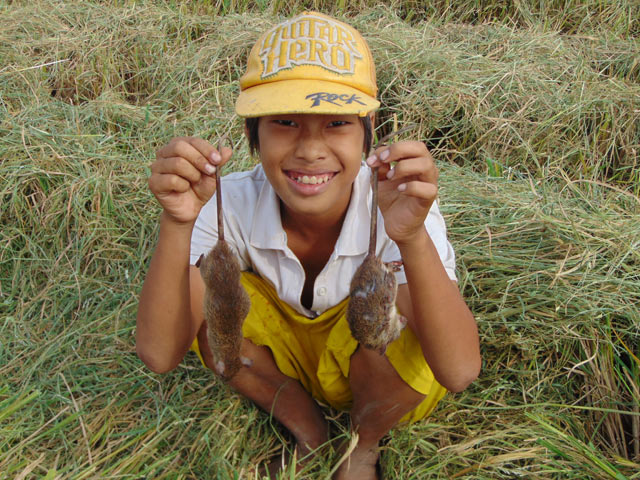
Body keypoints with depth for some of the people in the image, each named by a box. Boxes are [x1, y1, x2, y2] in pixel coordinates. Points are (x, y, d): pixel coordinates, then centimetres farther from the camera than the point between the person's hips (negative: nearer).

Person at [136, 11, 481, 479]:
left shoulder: (393, 206, -30)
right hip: (277, 366, 2)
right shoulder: (233, 204, -24)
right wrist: (177, 225, -43)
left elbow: (459, 373, -38)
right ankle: (306, 428, 2)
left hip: (376, 369, -1)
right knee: (207, 300, -25)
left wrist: (412, 236, -52)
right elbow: (160, 354, -29)